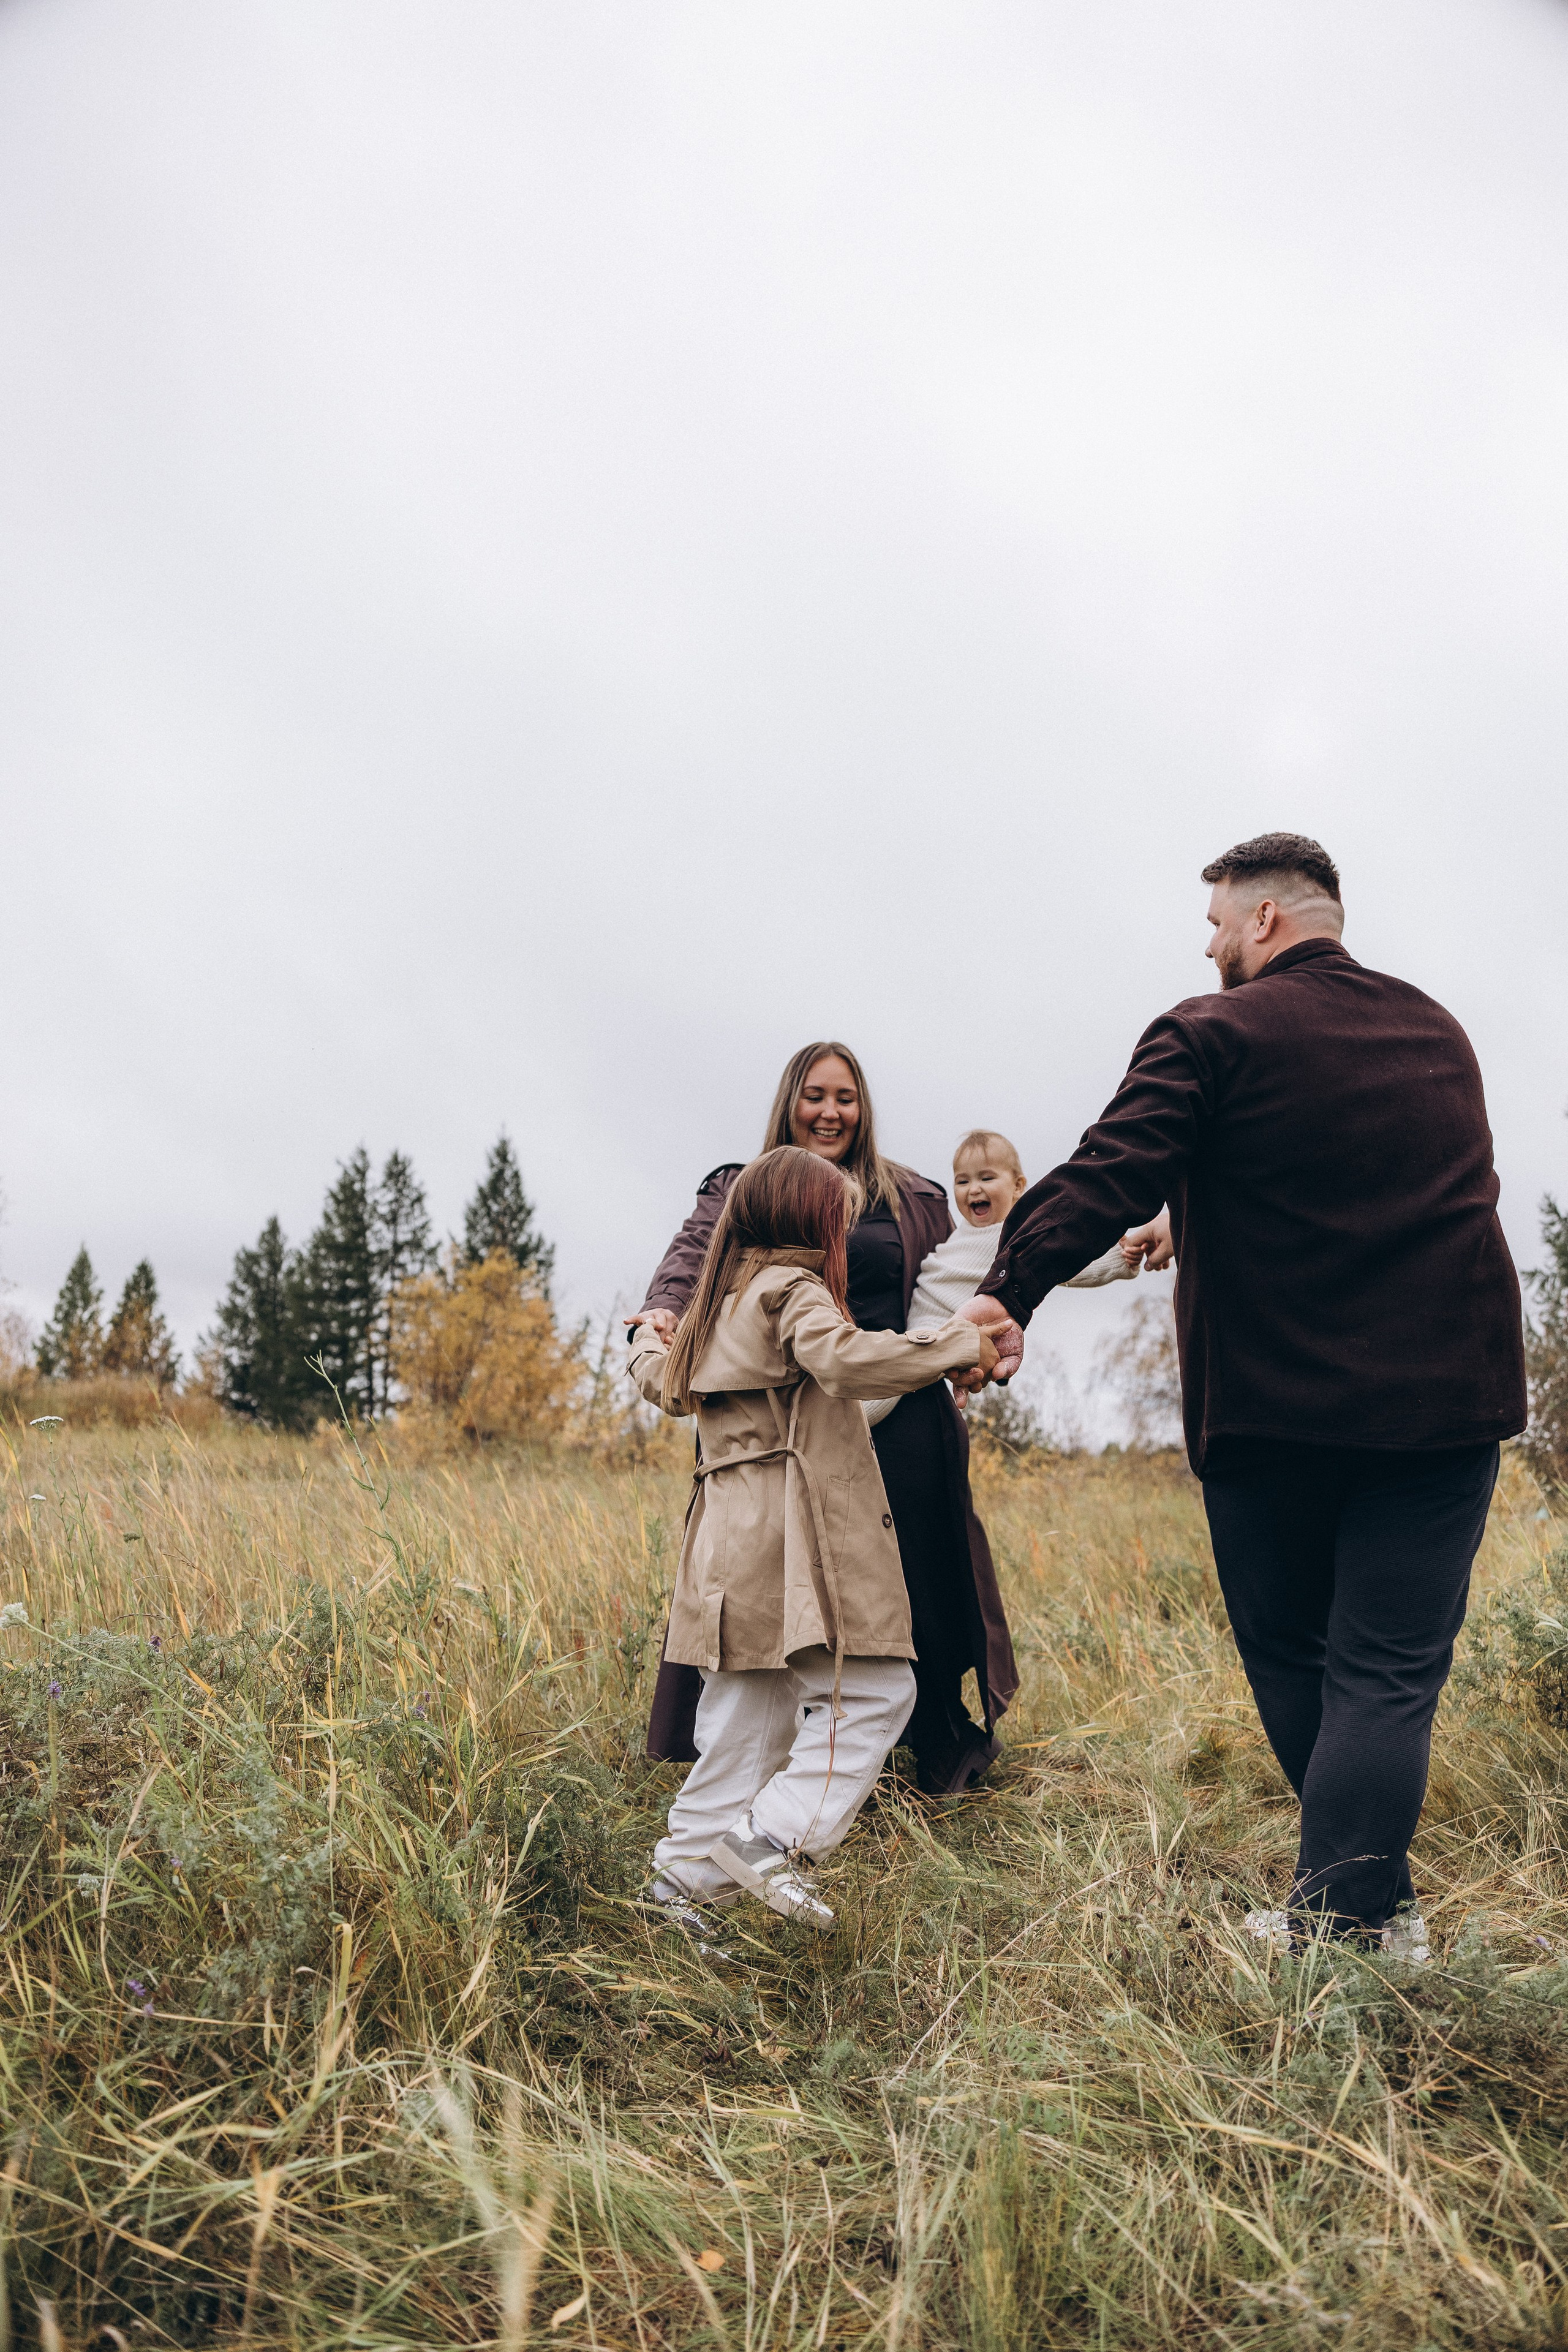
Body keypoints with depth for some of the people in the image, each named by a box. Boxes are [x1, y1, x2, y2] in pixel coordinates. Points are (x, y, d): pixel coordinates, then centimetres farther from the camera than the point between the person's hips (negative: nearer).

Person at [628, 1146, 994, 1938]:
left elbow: (667, 1385, 35)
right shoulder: (794, 1290, -6)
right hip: (796, 1538, -9)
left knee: (748, 1712, 14)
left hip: (728, 1536, 9)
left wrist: (646, 1340, 57)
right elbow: (845, 1360, -26)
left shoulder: (719, 1306, 21)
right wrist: (962, 1345, -18)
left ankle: (686, 1870, 16)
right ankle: (774, 1836, -10)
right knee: (871, 1693, -6)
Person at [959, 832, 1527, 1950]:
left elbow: (1111, 1176, -18)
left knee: (1290, 1657, 14)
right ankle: (1357, 1910, -2)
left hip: (1271, 1401, -3)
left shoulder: (1212, 1036, -8)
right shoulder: (1441, 1034, 12)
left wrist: (1010, 1291, -16)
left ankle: (1358, 1902, 23)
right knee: (1389, 1670, 4)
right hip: (1445, 1395, 3)